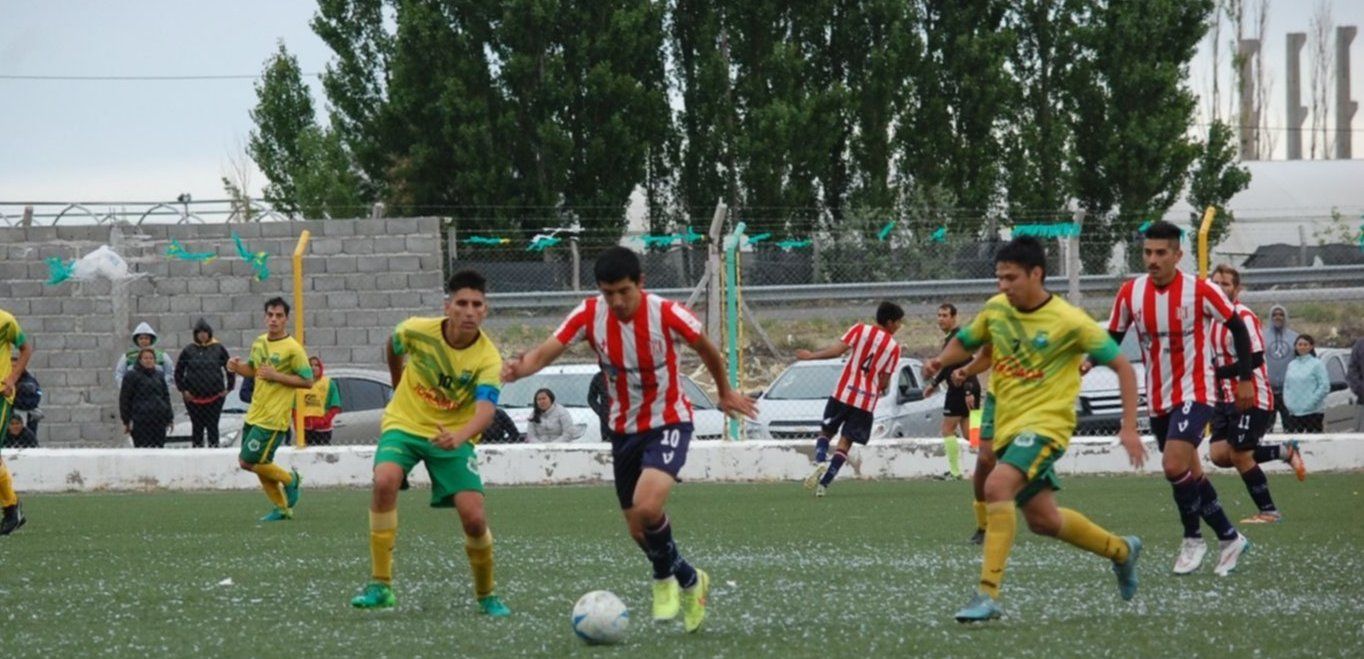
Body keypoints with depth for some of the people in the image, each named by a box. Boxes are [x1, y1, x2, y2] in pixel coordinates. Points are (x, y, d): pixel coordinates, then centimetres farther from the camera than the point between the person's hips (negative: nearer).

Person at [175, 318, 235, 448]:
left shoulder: (218, 349, 1)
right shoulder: (189, 350, 2)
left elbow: (230, 368, 7)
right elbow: (178, 371, 8)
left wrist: (228, 388, 2)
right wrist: (183, 390, 1)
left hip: (215, 396, -1)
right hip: (193, 397, 1)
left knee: (212, 426, 1)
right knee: (197, 426, 5)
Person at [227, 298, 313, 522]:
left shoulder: (292, 348, -13)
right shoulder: (259, 343, 8)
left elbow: (307, 381, -14)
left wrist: (276, 376, -20)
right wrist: (237, 367, 2)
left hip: (273, 418, -7)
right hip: (254, 414, 7)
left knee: (248, 462, -9)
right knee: (261, 464, 12)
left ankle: (289, 479, 13)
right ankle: (282, 508, 26)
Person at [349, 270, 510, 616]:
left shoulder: (488, 359, -21)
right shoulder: (416, 331, -15)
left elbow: (485, 411, -35)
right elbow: (393, 347, 11)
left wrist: (459, 437, -55)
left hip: (451, 436, -1)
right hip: (404, 424, 1)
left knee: (474, 517, -12)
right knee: (385, 481, -29)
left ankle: (487, 595, 16)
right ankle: (380, 586, -21)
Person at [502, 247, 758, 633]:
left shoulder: (666, 315, -20)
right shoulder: (589, 315, -13)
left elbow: (706, 350, -1)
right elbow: (546, 351, -24)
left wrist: (725, 394, 14)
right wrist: (520, 368, -46)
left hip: (668, 423, -4)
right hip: (623, 429, 5)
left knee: (647, 508, -27)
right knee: (638, 529, 10)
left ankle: (665, 577, 3)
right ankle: (689, 581, 37)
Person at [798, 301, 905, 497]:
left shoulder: (860, 330, 1)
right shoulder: (893, 347, 1)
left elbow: (838, 349, -9)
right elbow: (884, 381, 0)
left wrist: (811, 355, 0)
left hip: (843, 393, 0)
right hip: (867, 400, 0)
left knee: (826, 432, 15)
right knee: (845, 442, 3)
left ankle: (821, 461, -15)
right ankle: (824, 484, -6)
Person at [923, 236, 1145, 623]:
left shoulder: (1069, 322, -13)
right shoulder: (996, 309, 3)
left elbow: (1121, 366, -8)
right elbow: (964, 343, 19)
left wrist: (1129, 428, -14)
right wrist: (942, 360, -5)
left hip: (1046, 423, -8)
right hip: (1008, 427, 8)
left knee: (997, 486, -31)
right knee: (1043, 520, 16)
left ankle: (988, 596, -33)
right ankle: (1122, 551, 42)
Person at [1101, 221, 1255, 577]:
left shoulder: (1199, 290, -14)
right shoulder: (1130, 292, -3)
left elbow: (1237, 327, -2)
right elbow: (1112, 339, 6)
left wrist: (1245, 378, -3)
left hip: (1194, 393, -5)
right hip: (1158, 399, 5)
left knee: (1174, 465, -21)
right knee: (1189, 474, 12)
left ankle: (1193, 538, -3)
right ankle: (1230, 538, 29)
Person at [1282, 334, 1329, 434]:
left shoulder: (1317, 364, -4)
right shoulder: (1292, 364, 13)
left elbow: (1325, 387, -9)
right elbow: (1286, 386, 16)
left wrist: (1311, 403, -14)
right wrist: (1288, 402, 1)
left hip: (1313, 412, -5)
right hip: (1294, 413, 5)